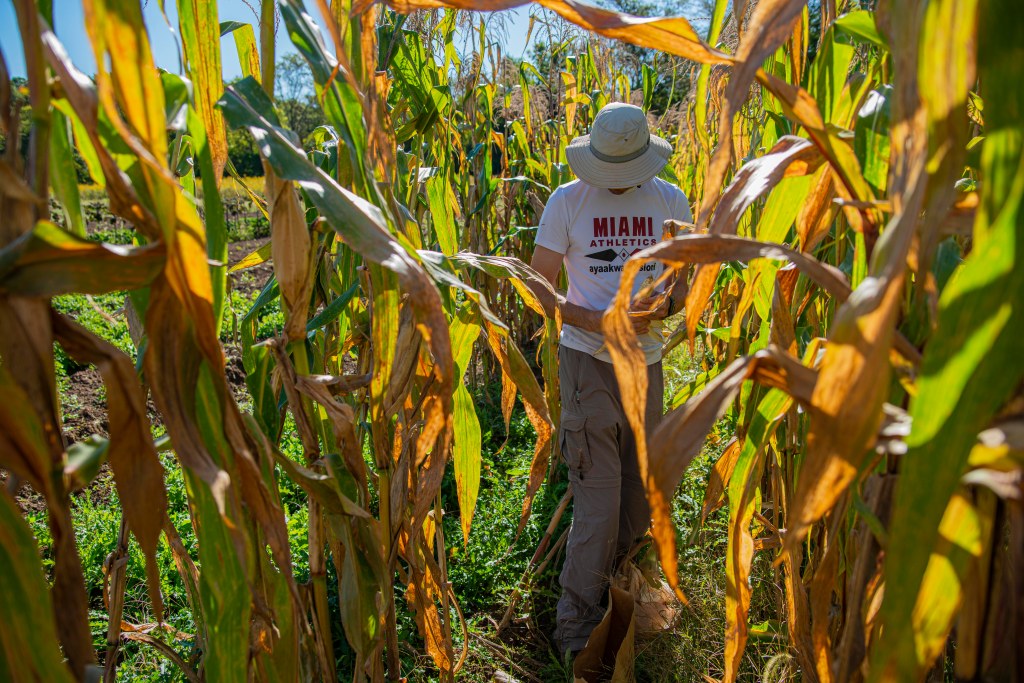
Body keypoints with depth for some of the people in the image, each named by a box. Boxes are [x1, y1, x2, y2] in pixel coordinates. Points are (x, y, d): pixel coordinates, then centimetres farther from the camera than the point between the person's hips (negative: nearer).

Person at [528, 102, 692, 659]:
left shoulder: (670, 201, 5)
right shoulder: (566, 201, -2)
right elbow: (539, 285, -2)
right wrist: (592, 320, -18)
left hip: (646, 361, 4)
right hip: (587, 360, -3)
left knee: (641, 488, 14)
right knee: (597, 495, -5)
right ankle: (576, 624, 11)